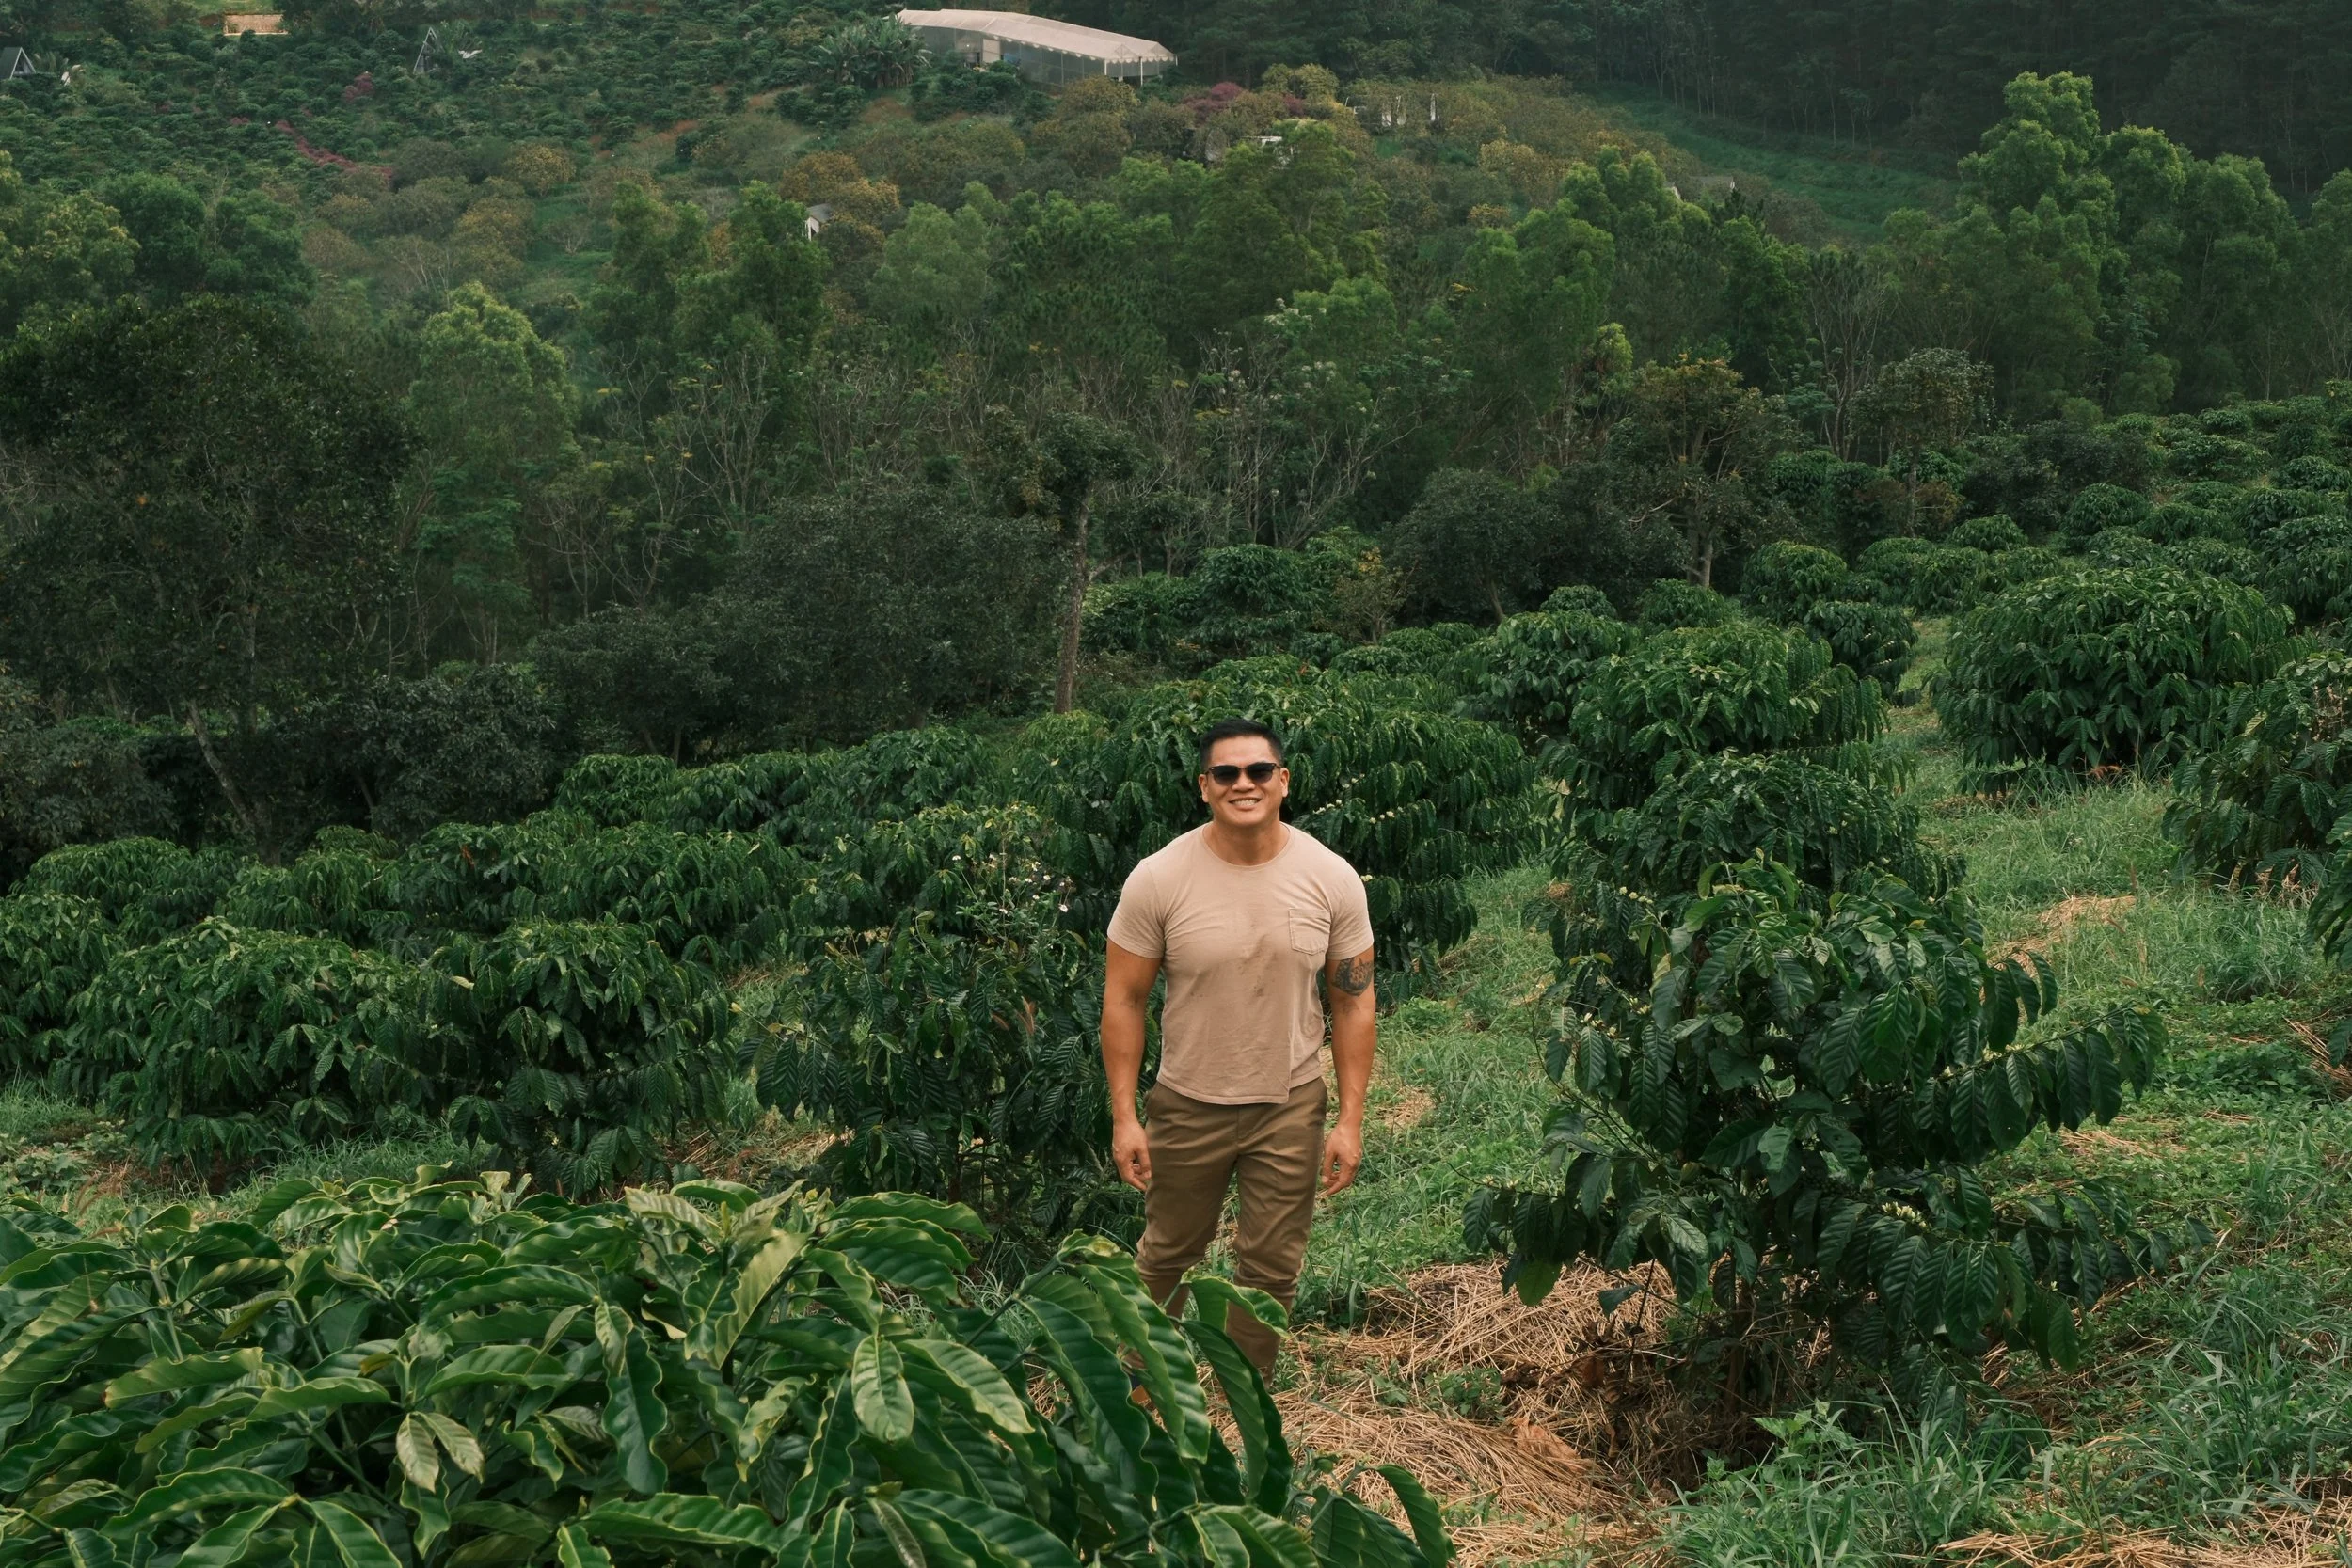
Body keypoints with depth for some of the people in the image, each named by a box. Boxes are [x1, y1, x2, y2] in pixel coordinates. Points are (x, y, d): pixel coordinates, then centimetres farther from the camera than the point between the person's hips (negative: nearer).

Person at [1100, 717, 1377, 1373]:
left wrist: (1350, 1120, -6)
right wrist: (1123, 1116, -10)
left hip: (1291, 1105, 1)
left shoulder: (1333, 880, -12)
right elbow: (1123, 1000, -7)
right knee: (1168, 1252, 19)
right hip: (1187, 1104, -1)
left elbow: (1353, 1000, -3)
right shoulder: (1158, 881, -16)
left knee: (1271, 1269, 12)